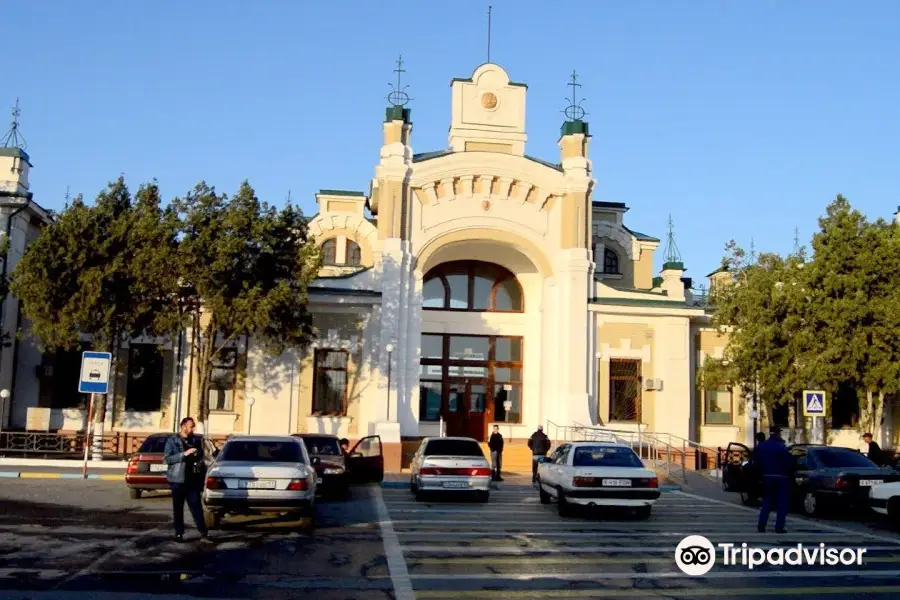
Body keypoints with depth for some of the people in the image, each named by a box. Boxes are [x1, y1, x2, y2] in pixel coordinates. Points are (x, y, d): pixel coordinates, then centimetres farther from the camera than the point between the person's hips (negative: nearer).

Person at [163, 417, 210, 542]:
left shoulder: (196, 440, 9)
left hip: (192, 479, 2)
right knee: (178, 508, 5)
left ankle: (203, 533, -5)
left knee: (196, 506, -2)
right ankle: (179, 533, 13)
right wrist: (184, 454, -19)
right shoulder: (172, 441, -1)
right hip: (178, 479, -2)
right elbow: (166, 459, -11)